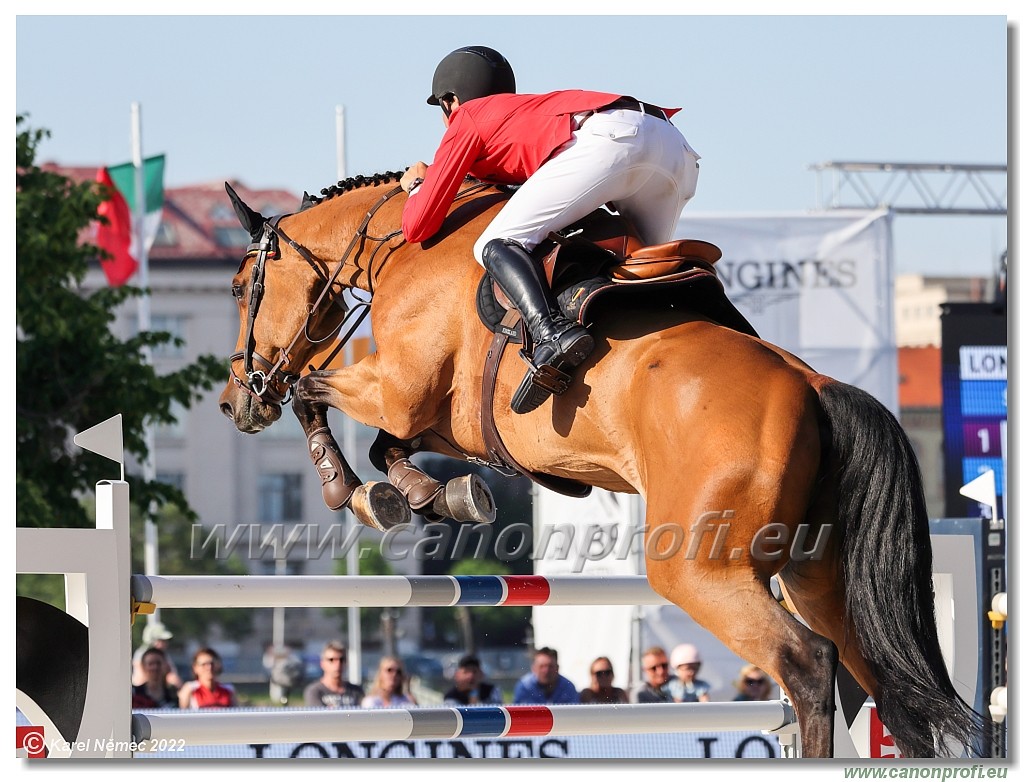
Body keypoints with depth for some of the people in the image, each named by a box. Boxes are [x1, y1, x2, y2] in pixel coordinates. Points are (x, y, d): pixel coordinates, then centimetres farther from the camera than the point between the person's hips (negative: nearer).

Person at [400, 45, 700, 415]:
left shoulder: (468, 118, 22)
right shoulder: (532, 110, 40)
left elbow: (418, 226, 19)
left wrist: (417, 185, 39)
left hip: (608, 138, -7)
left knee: (496, 244, -8)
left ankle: (552, 333, -33)